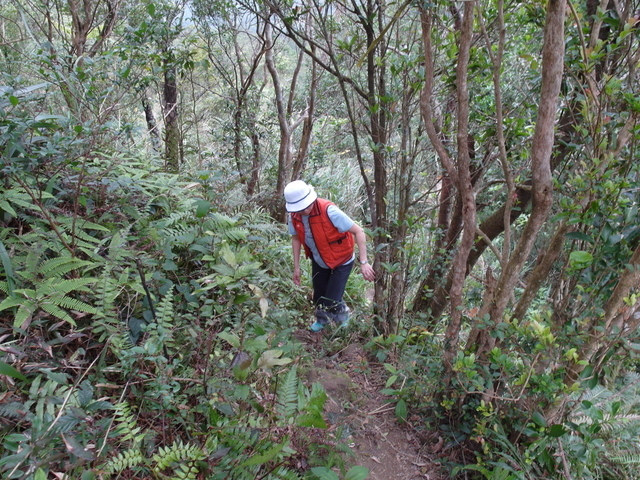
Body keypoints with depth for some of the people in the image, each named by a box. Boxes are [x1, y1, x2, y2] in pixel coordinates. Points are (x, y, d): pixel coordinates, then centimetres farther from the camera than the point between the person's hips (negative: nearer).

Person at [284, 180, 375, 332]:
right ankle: (322, 319, 51)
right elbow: (296, 238, 3)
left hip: (341, 261, -5)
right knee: (319, 296, 18)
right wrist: (296, 267, 3)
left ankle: (343, 316, 29)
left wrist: (363, 262, -34)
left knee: (331, 302, -7)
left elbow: (359, 232, -29)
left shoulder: (328, 211, -33)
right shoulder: (294, 216, -16)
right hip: (319, 261, 5)